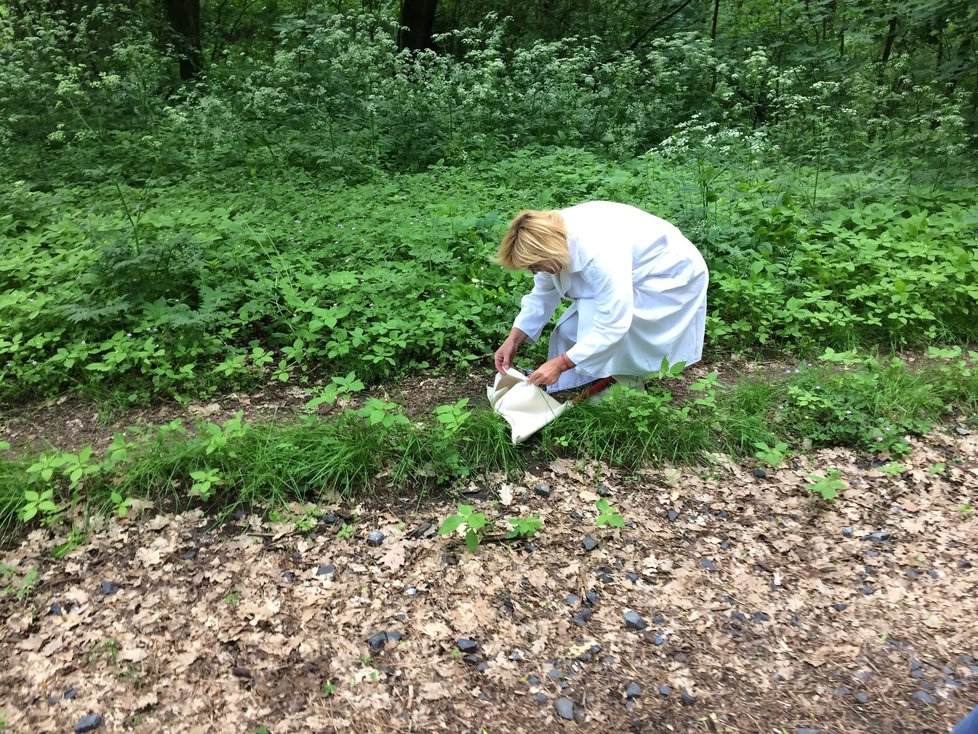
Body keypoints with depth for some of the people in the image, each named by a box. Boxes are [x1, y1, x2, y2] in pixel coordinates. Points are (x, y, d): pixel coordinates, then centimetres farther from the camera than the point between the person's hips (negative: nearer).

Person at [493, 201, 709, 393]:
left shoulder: (598, 254, -40)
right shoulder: (550, 232, -16)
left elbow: (613, 325, -38)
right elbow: (543, 293, -1)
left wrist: (560, 364, -33)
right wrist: (513, 340, -6)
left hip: (670, 275, -8)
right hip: (633, 271, 8)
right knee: (570, 330, -1)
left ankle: (629, 385, -6)